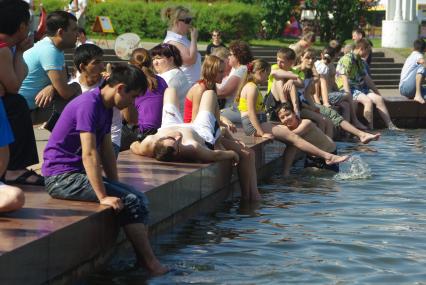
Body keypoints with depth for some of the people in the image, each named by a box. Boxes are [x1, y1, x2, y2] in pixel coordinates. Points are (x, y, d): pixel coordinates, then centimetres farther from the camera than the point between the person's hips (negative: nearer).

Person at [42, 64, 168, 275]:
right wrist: (103, 196, -27)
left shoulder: (106, 107, 12)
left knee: (138, 198, -1)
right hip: (61, 177, -10)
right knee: (130, 201, -17)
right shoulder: (89, 105, -19)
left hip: (76, 174, 10)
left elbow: (106, 150, 15)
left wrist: (115, 187, 9)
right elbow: (89, 155, -25)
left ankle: (143, 259, -4)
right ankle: (150, 263, -10)